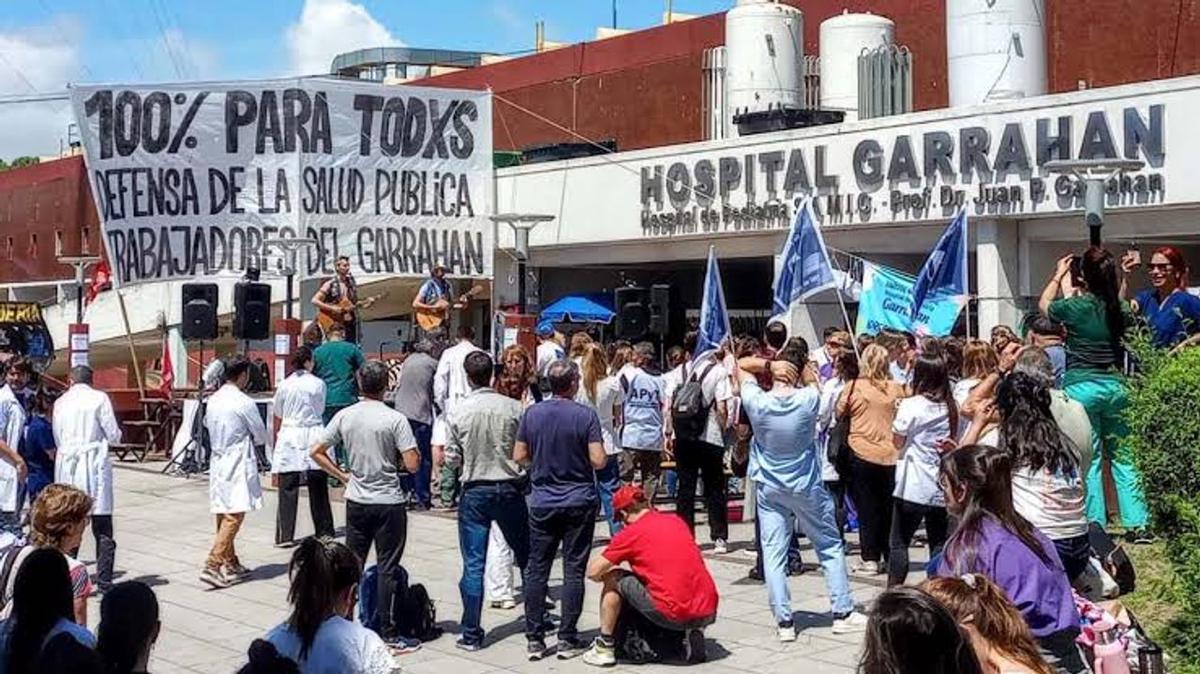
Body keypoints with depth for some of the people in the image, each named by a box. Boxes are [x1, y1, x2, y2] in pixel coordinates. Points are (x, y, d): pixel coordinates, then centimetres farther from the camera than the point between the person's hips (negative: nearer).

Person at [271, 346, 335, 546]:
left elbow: (278, 419, 8)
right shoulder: (318, 384, -2)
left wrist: (276, 442, 21)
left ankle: (285, 535, -4)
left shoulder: (284, 385, 0)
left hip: (289, 436, 0)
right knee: (318, 488, 10)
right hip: (314, 435, 0)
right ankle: (324, 532, 19)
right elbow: (321, 410, 9)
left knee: (288, 489, 0)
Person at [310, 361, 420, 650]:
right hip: (389, 503, -4)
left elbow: (316, 452, 3)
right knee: (388, 569, 3)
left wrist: (342, 475, 9)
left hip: (356, 502, 4)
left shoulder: (344, 416, -1)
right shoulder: (395, 419, -14)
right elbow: (413, 464, -17)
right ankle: (388, 633, 7)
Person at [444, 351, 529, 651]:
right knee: (526, 556, 17)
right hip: (510, 488, 1)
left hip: (475, 491, -1)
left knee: (473, 564, 3)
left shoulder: (458, 413, -9)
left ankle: (471, 634, 4)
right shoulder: (513, 408, -8)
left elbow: (452, 458, -4)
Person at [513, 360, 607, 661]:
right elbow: (598, 461, -14)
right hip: (579, 502, -2)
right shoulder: (585, 415, -11)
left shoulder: (532, 413, -1)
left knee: (536, 569, 8)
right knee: (574, 570, 4)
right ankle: (567, 638, 6)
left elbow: (519, 456, 3)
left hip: (542, 502, 3)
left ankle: (534, 638, 10)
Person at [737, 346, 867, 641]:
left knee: (773, 553, 4)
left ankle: (784, 622, 4)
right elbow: (812, 379, 9)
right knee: (830, 546, 14)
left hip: (769, 488, 1)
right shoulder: (808, 400, -16)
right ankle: (842, 613, 17)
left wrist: (770, 363, -11)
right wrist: (801, 364, -2)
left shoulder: (757, 402, -14)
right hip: (806, 486, 0)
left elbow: (741, 365, 0)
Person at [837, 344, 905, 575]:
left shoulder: (854, 387, -7)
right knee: (888, 508, 12)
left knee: (867, 508, 5)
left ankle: (871, 559, 4)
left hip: (862, 453, -2)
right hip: (889, 455, 2)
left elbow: (839, 412, 3)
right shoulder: (895, 389, -2)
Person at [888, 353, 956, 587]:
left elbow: (898, 442, -1)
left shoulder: (911, 405, -11)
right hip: (942, 487, 5)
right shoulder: (950, 407, 3)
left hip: (913, 487, -5)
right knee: (939, 543, 9)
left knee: (899, 543, 3)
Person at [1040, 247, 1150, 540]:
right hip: (1115, 386, 4)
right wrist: (1068, 287, 33)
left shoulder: (1076, 307, -10)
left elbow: (1044, 304, 10)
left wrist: (1058, 275, 25)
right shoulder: (1118, 309, 1)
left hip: (1082, 387, -4)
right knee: (1122, 456, 11)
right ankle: (1138, 524, 12)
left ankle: (1095, 524, 3)